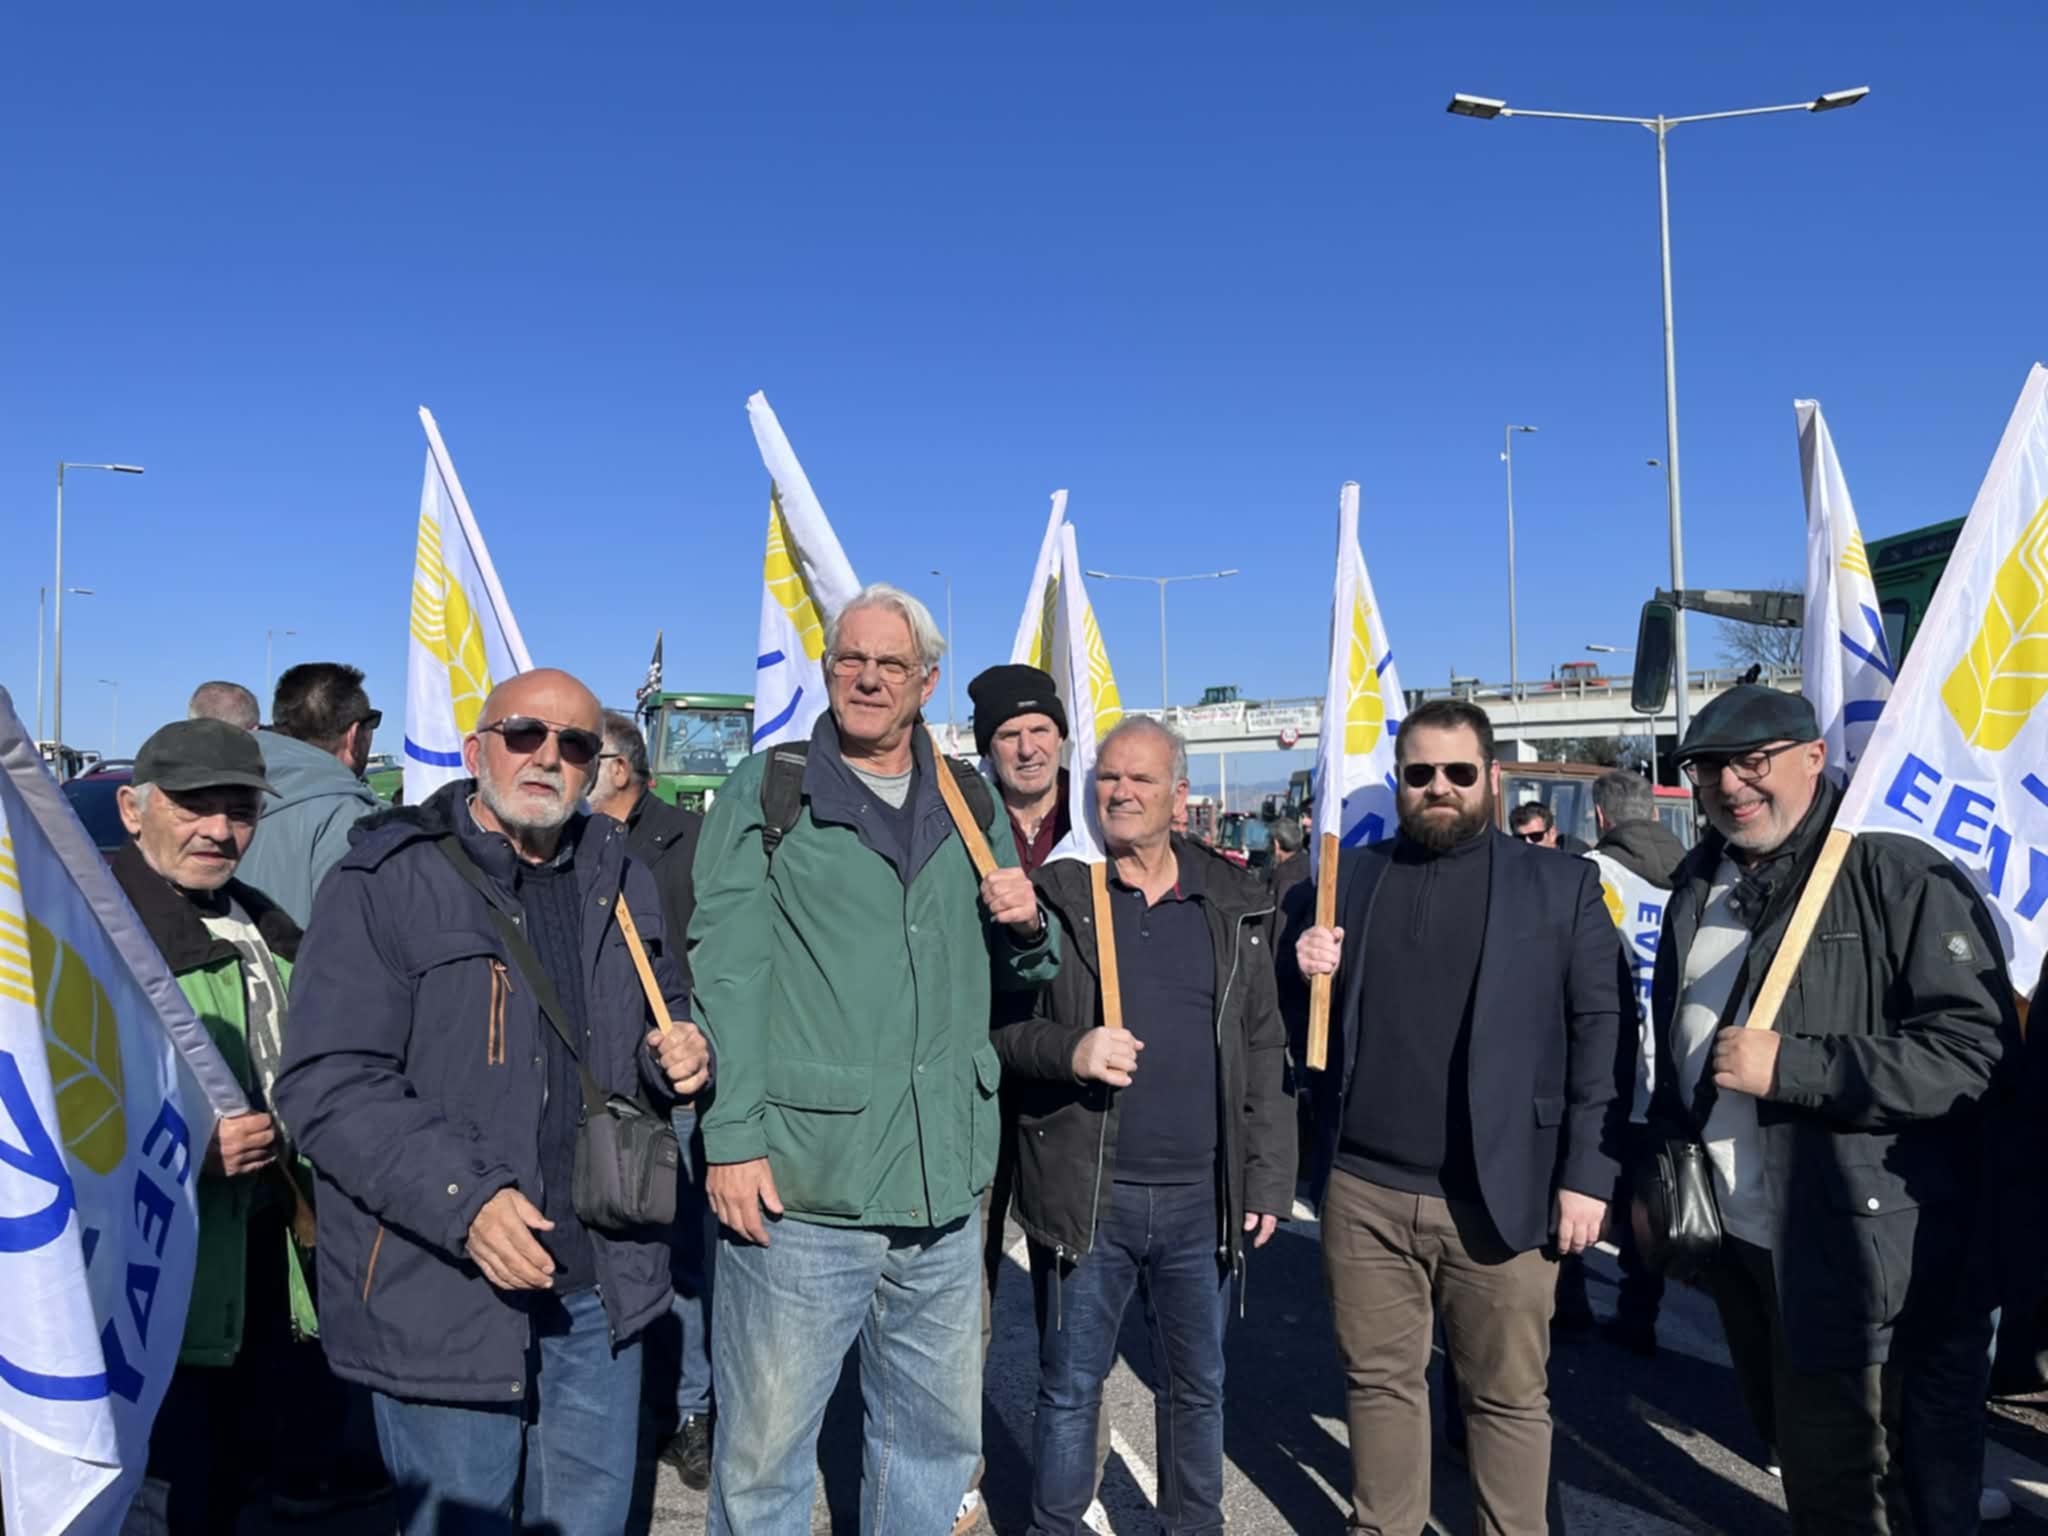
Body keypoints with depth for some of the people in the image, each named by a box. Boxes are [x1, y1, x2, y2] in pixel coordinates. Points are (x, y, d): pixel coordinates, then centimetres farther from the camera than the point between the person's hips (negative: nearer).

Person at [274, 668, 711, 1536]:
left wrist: (676, 1053, 0)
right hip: (445, 1292, -5)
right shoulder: (386, 881, -10)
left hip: (601, 1288, 5)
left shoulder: (618, 877, 9)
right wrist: (462, 1201, -25)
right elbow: (327, 1084, -15)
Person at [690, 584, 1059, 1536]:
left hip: (944, 1186, 4)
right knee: (764, 1449, 6)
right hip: (798, 1182, -4)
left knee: (938, 1433, 17)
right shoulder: (764, 793, 0)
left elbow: (1019, 974, 20)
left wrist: (1027, 924, -3)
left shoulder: (972, 803, 12)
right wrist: (733, 1135, -15)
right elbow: (727, 974, -7)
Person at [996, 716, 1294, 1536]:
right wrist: (1069, 1051, -20)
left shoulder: (1234, 903, 6)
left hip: (1203, 1198, 2)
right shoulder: (1054, 893, -3)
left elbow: (1264, 1051, 7)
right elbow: (995, 1023, -2)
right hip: (1084, 1194, -2)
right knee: (1070, 1389, 11)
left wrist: (1268, 1179, 4)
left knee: (1198, 1386, 17)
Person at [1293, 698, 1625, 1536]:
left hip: (1497, 1196, -2)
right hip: (1362, 1192, 3)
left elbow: (1601, 1031, -2)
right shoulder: (1346, 876, 9)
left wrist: (1588, 1172, -8)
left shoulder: (1561, 885, 1)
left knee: (1508, 1396, 10)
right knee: (1378, 1381, 15)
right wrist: (1306, 972, -9)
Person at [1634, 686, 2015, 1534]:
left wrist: (1790, 1065, -24)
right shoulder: (1700, 886, 11)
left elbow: (1976, 1048, -21)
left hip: (1866, 1254, -7)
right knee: (1800, 1450, 21)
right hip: (1739, 1241, 7)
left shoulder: (1902, 877, -13)